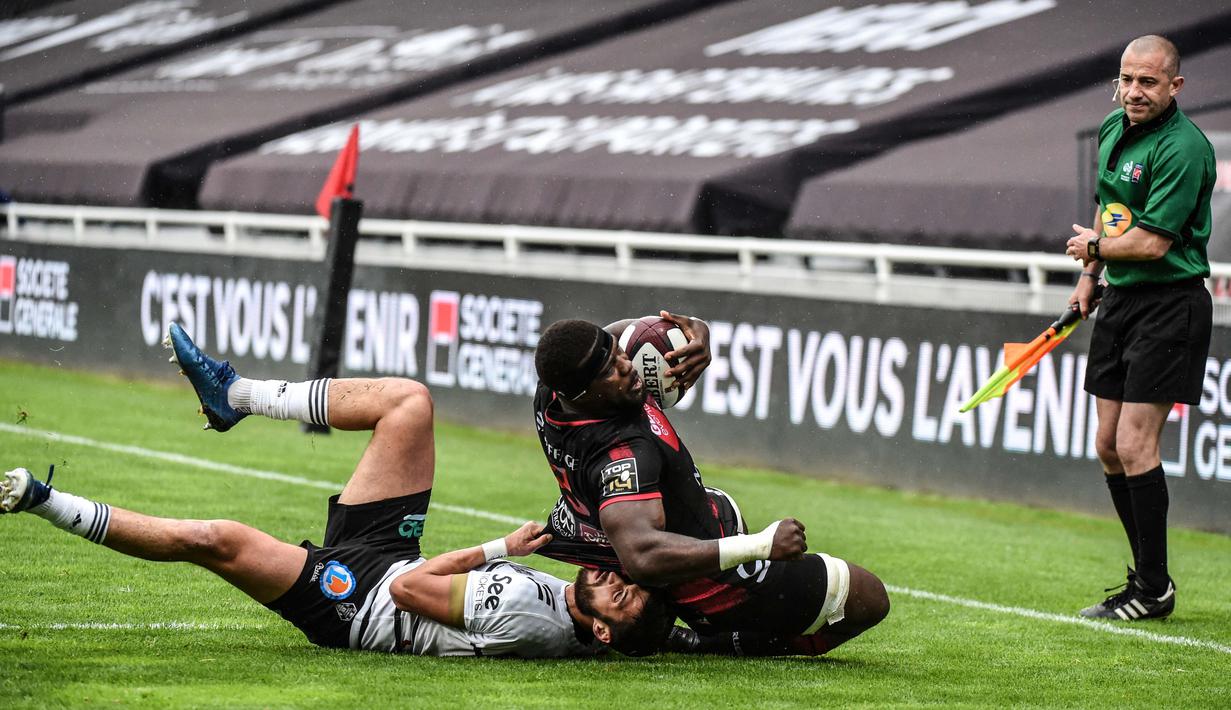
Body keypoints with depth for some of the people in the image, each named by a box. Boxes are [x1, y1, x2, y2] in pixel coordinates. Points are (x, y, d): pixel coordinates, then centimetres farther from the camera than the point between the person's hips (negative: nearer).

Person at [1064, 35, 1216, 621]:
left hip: (1169, 303, -9)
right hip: (1119, 300, 9)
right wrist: (1091, 274, 21)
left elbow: (1152, 242, -23)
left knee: (1134, 445, -12)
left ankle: (1154, 590, -3)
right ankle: (1149, 575, 20)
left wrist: (1093, 245, -6)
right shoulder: (1114, 129, 8)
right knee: (1109, 446, 9)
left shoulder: (1183, 148, -19)